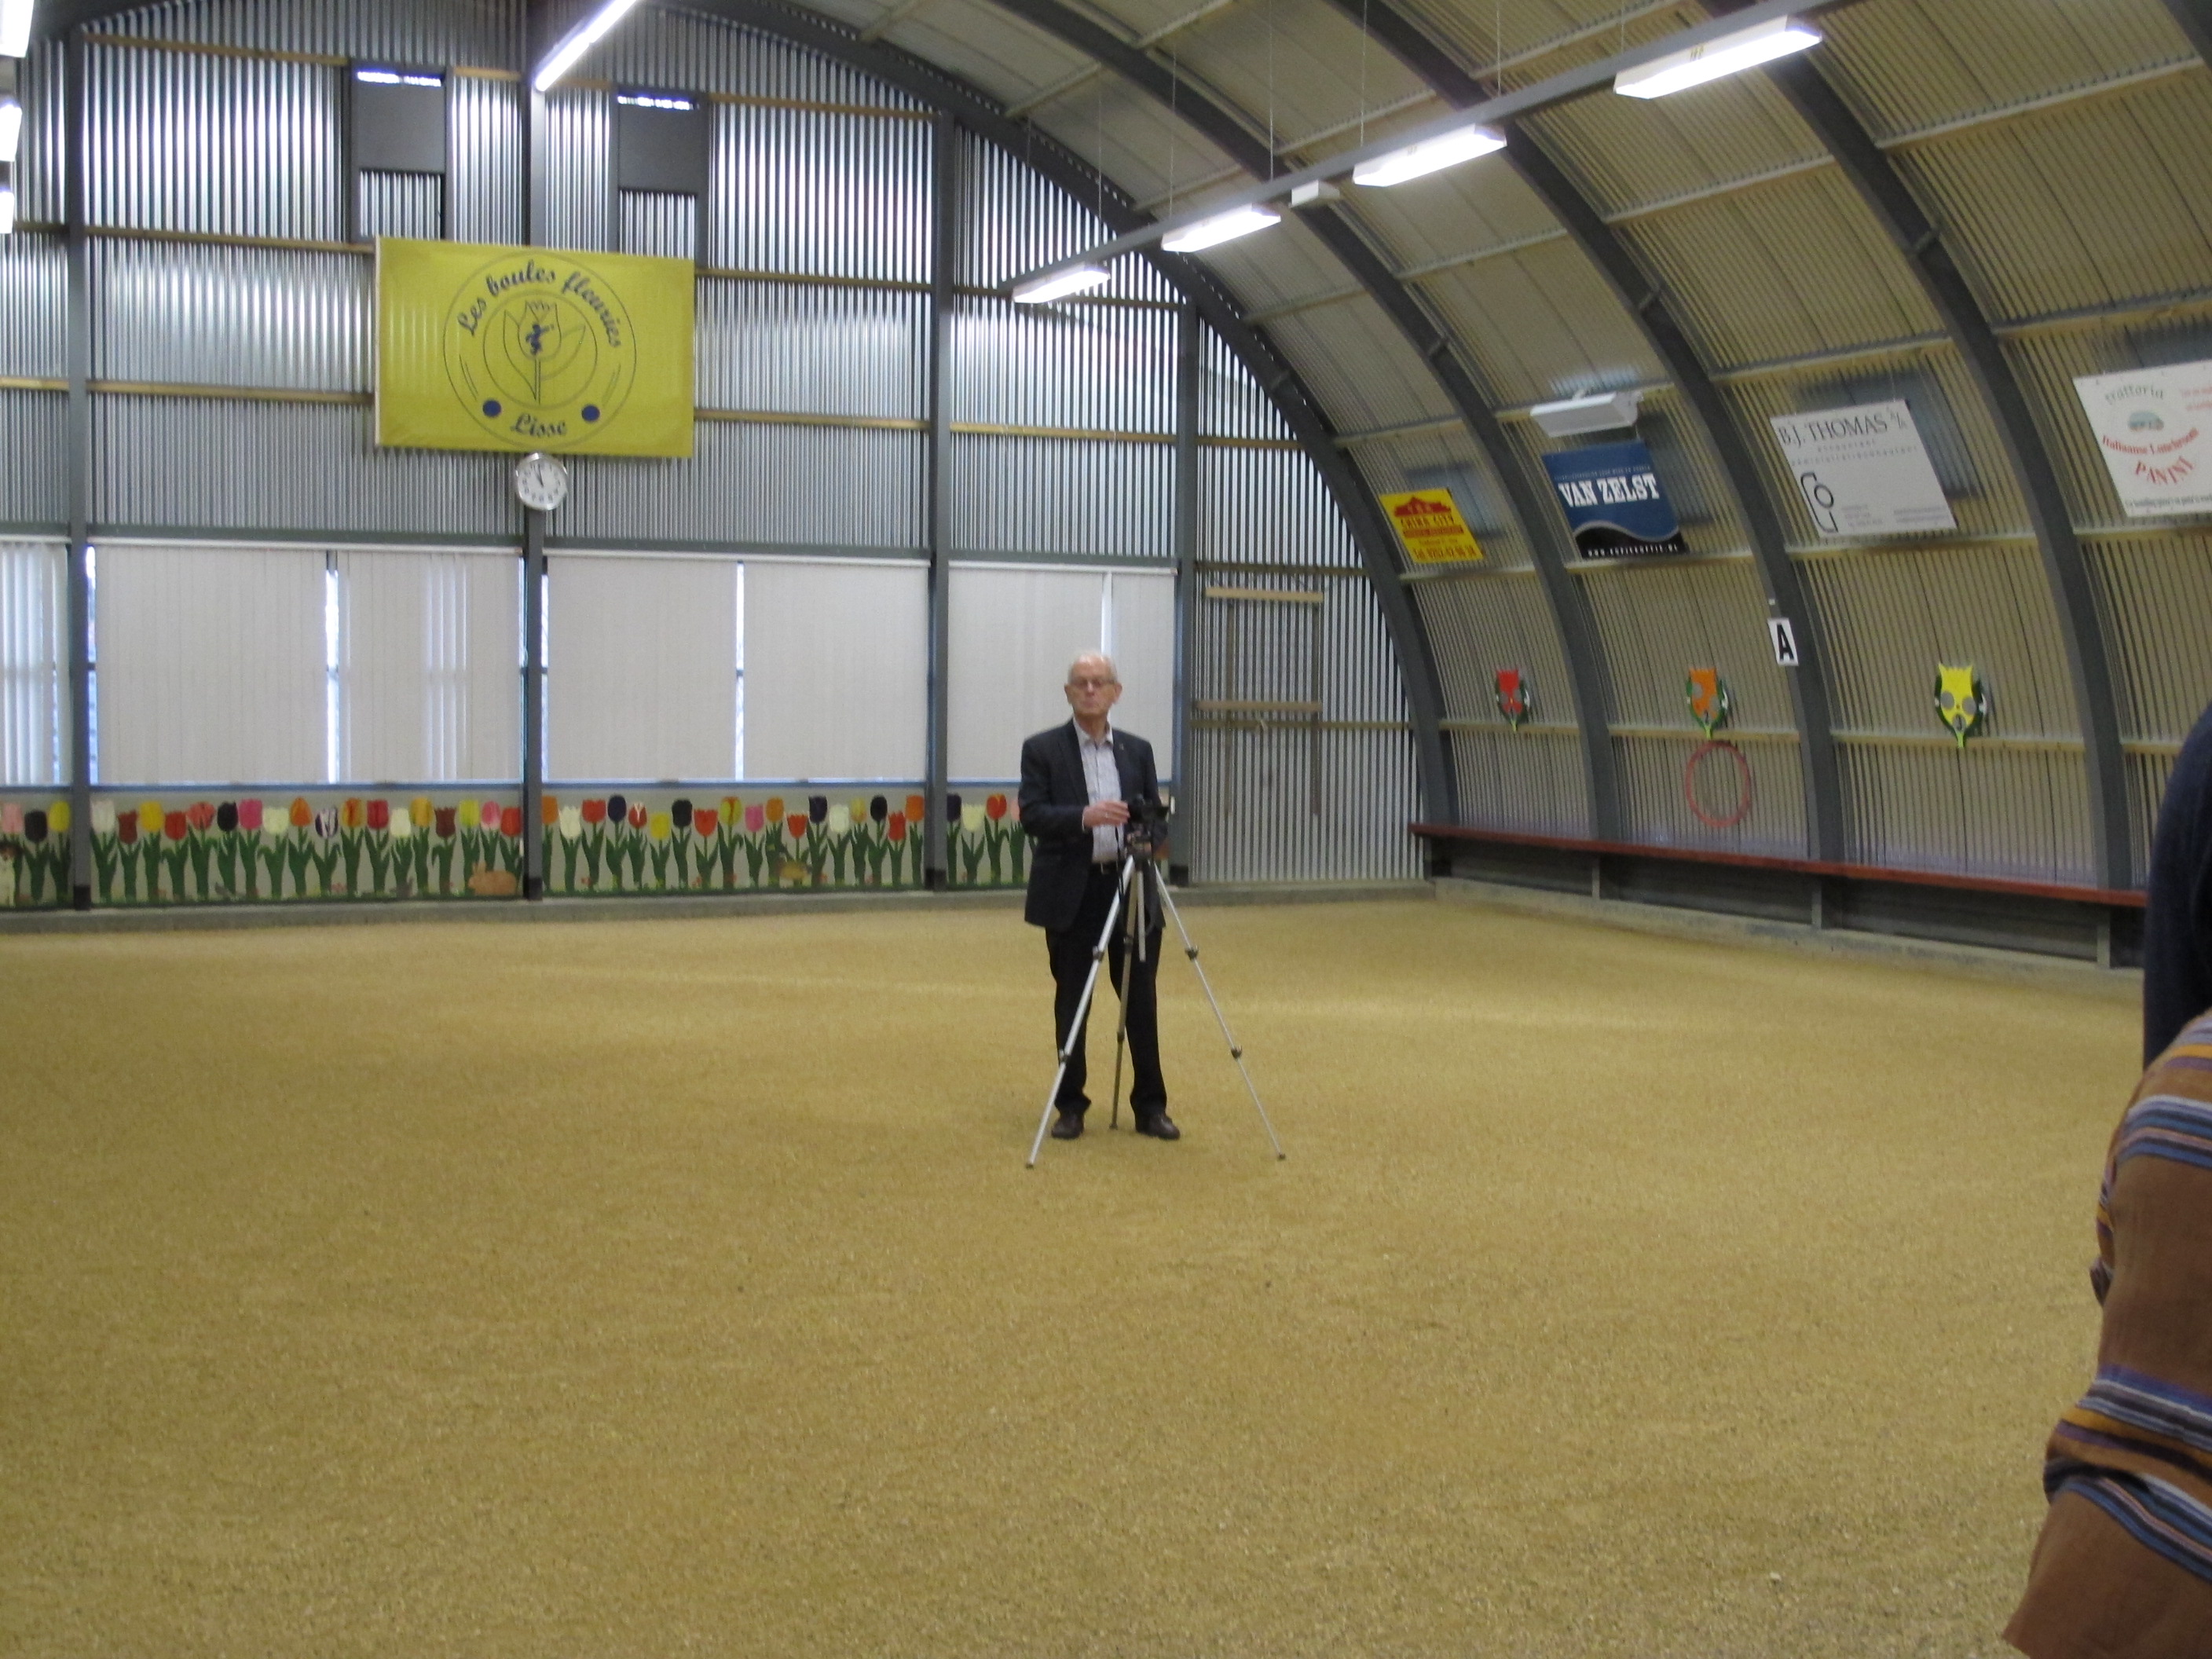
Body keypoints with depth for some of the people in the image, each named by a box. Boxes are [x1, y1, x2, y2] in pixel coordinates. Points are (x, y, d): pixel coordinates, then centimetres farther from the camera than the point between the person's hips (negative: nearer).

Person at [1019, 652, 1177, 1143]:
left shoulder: (1137, 751, 11)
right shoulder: (1042, 749, 0)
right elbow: (1032, 816, -10)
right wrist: (1084, 817, -25)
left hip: (1131, 888, 3)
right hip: (1071, 892, -2)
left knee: (1141, 1000, 2)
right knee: (1071, 1002, 4)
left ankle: (1150, 1106, 10)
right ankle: (1070, 1107, 13)